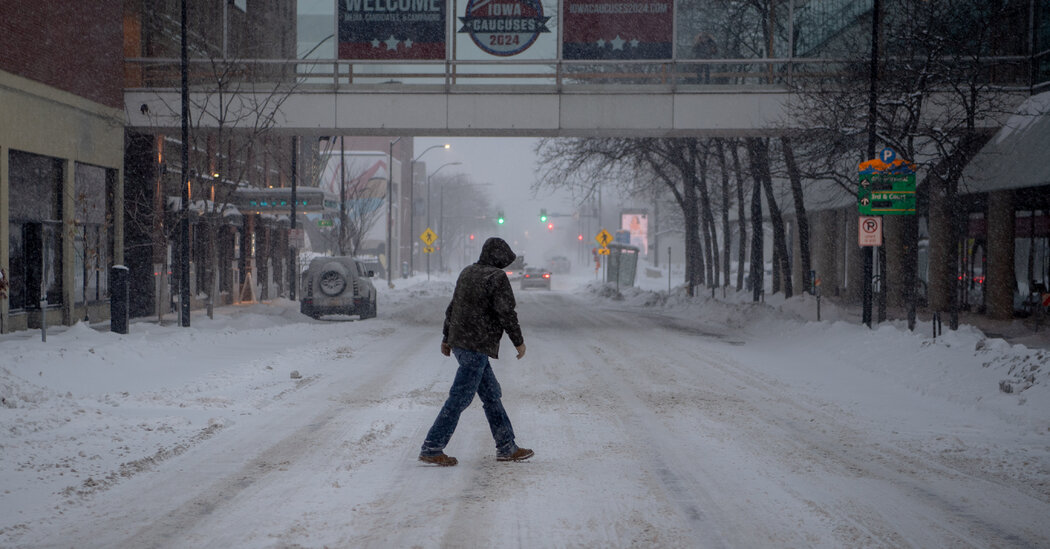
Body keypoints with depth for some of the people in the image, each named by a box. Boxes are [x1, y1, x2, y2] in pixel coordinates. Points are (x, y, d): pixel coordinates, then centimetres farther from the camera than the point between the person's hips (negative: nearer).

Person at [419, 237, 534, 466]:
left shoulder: (467, 273, 14)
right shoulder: (497, 277, -12)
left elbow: (452, 308, 18)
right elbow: (506, 313, -15)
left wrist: (446, 338, 26)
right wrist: (519, 341, -3)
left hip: (459, 342, 10)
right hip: (476, 346, -10)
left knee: (491, 395, 14)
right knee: (460, 398, -6)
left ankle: (506, 447, 19)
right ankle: (431, 449, -4)